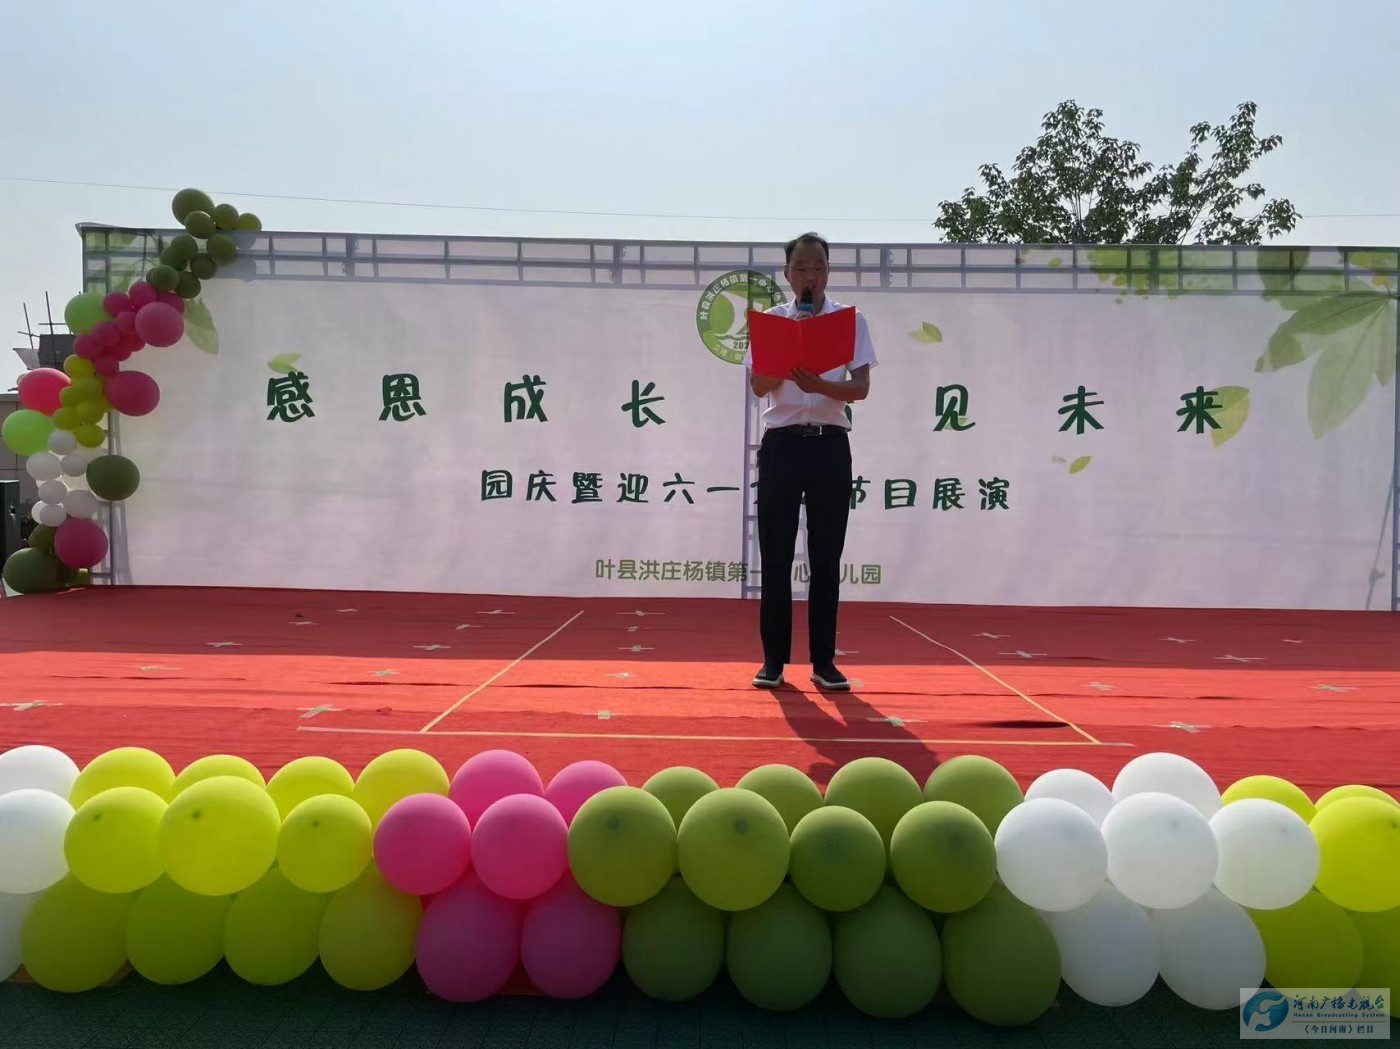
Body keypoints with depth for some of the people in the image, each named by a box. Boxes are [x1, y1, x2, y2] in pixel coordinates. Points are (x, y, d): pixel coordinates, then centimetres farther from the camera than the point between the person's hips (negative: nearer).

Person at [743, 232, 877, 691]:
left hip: (830, 447, 0)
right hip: (781, 445, 0)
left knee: (826, 558, 3)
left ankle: (824, 660, 13)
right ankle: (774, 658, 10)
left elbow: (861, 388, -4)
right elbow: (758, 385, -3)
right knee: (775, 557, 1)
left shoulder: (851, 320, 6)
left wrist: (817, 384, -21)